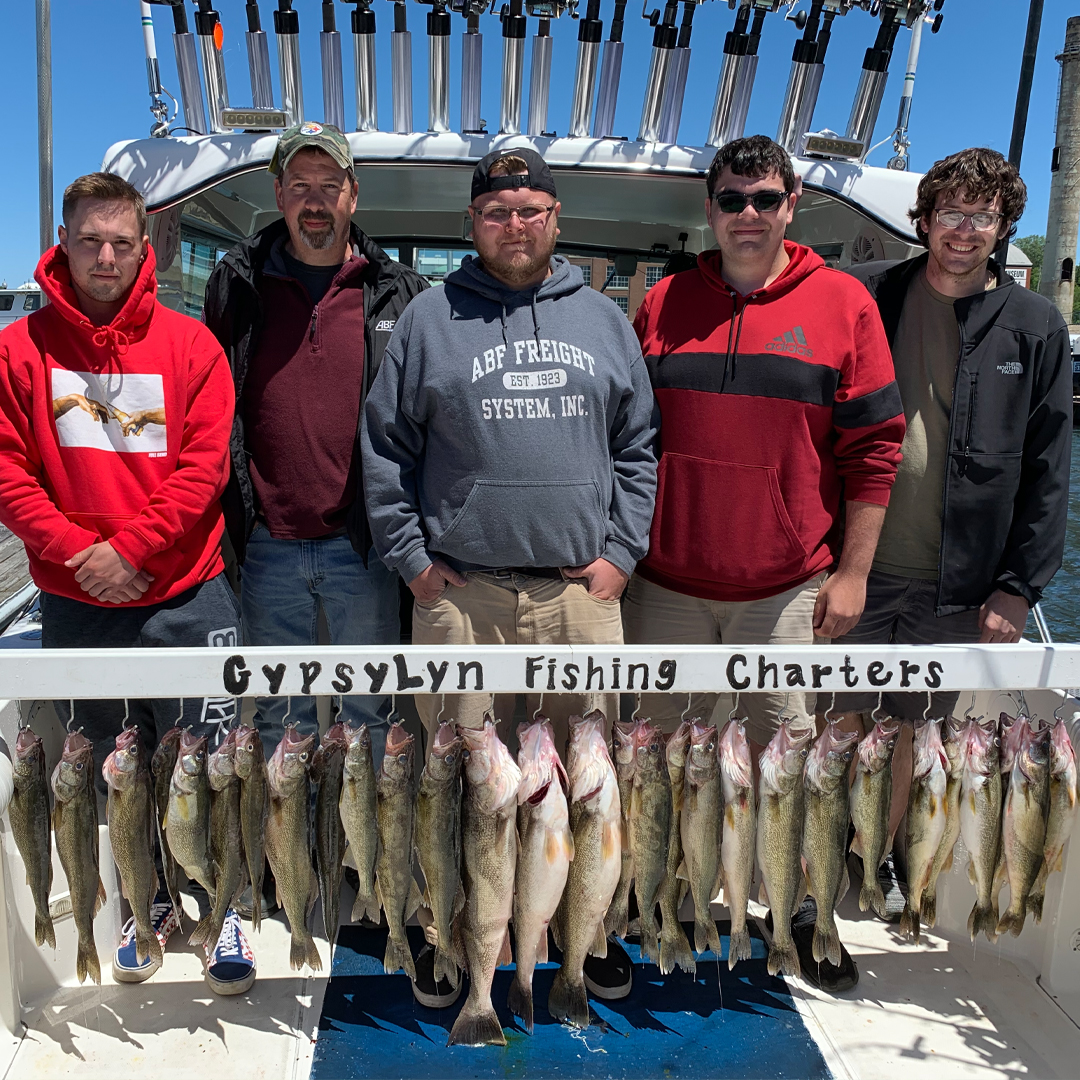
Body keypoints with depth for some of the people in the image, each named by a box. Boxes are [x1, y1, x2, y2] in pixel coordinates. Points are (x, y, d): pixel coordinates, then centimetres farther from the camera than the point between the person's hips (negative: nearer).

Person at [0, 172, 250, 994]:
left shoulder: (189, 343, 0)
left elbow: (206, 464, -7)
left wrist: (132, 549, -15)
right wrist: (76, 549, -13)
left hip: (186, 596, -1)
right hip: (76, 604, 2)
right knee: (111, 775, 14)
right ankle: (147, 905, 34)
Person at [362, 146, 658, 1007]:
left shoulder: (603, 319, 12)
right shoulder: (430, 319, 6)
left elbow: (639, 444, 12)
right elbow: (385, 448, 5)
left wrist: (621, 552, 2)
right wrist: (411, 557, -2)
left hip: (581, 587, 2)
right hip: (458, 590, -1)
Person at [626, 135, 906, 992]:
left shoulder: (843, 303, 0)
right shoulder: (664, 305, 5)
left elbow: (873, 448, -1)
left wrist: (852, 571, -4)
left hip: (788, 587, -2)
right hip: (666, 582, 2)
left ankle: (800, 910, 29)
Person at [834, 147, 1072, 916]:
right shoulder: (864, 296, 0)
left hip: (956, 584, 1)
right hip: (854, 564, -1)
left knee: (915, 728, 15)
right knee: (842, 720, 9)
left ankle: (882, 852, 36)